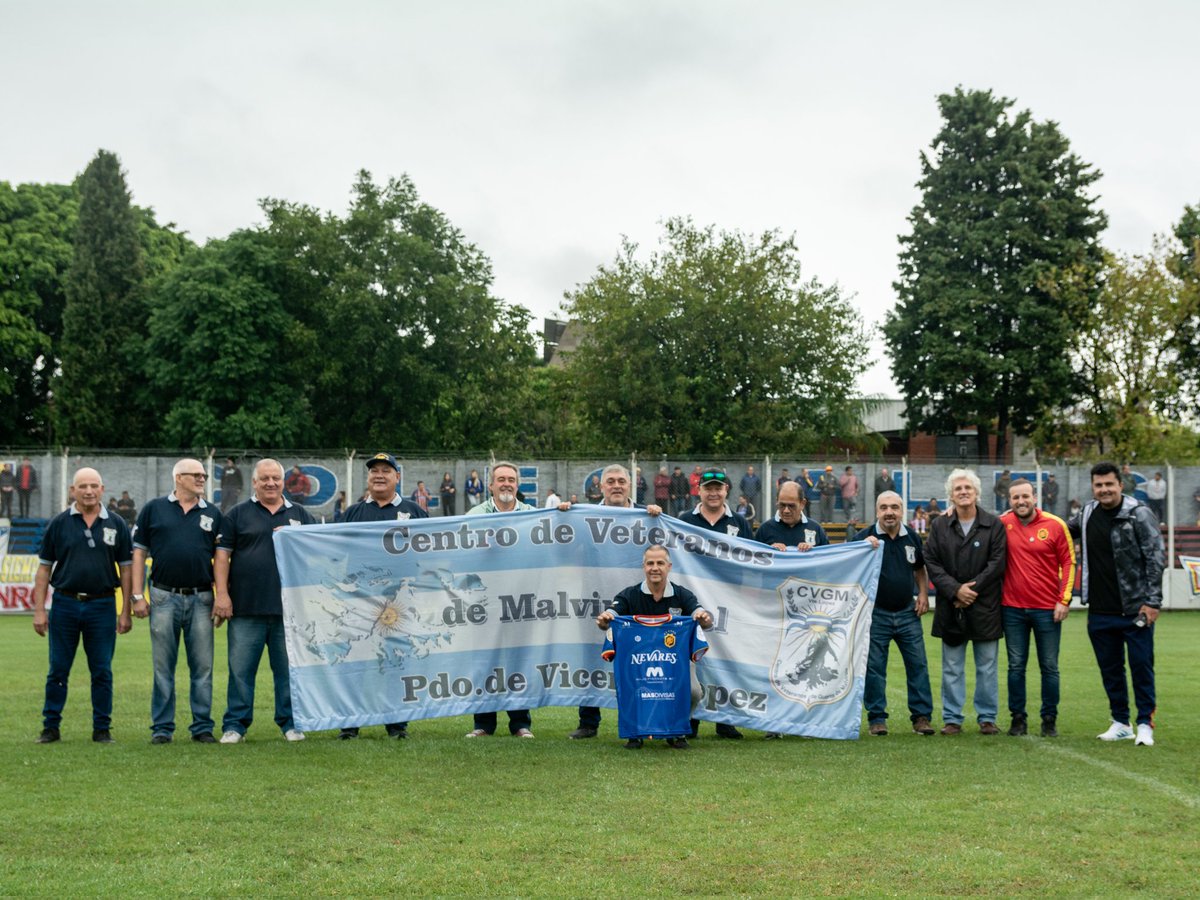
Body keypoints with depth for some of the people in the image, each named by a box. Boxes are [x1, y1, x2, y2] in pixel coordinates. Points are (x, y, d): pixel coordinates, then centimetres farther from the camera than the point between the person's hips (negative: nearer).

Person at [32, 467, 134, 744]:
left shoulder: (116, 525, 4)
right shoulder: (59, 524, 3)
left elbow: (126, 569, 6)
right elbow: (44, 568, 5)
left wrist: (126, 611, 1)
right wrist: (39, 609, -1)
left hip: (102, 606, 0)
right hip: (65, 604, 0)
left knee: (102, 671, 4)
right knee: (58, 670, 5)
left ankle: (102, 728, 12)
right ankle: (51, 727, 14)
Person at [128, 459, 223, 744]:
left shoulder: (212, 514, 10)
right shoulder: (154, 509, 5)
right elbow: (139, 552, 5)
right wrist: (137, 596, -1)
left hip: (201, 599, 1)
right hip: (164, 597, -1)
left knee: (203, 667, 3)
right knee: (163, 667, 3)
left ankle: (202, 727, 10)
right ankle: (162, 728, 10)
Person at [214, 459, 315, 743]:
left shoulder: (300, 514, 14)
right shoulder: (238, 514, 7)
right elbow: (222, 555, 2)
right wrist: (222, 594, -6)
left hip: (289, 609, 2)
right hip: (246, 608, -1)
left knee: (289, 669, 6)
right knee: (240, 669, 1)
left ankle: (291, 723, 15)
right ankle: (235, 725, 9)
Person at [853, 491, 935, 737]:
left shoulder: (912, 538, 8)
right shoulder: (865, 537, -5)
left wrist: (923, 593, 8)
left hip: (907, 613, 3)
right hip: (876, 613, -3)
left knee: (918, 665, 2)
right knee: (874, 667, 1)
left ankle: (921, 716, 9)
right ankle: (876, 718, 9)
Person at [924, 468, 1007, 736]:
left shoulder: (994, 525, 1)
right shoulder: (939, 526, 7)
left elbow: (997, 563, -5)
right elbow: (931, 563, 1)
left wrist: (972, 588, -11)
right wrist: (955, 590, -11)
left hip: (985, 607, -1)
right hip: (950, 608, 2)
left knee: (987, 667, 5)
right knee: (952, 668, 6)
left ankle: (987, 718, 13)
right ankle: (952, 719, 12)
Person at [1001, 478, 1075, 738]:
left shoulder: (1055, 525, -4)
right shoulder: (1003, 524, 0)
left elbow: (1068, 562, -1)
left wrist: (1064, 600, -6)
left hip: (1047, 609, -1)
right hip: (1012, 609, 1)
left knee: (1049, 667, 5)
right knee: (1016, 666, 6)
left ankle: (1050, 719, 15)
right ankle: (1018, 718, 14)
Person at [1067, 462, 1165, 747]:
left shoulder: (1138, 513, -8)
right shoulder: (1086, 515, 8)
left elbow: (1156, 557, -10)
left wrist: (1152, 601, -14)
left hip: (1135, 610, -5)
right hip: (1100, 611, 5)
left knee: (1141, 665, -2)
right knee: (1110, 668, 11)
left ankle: (1145, 724, 8)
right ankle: (1120, 723, 21)